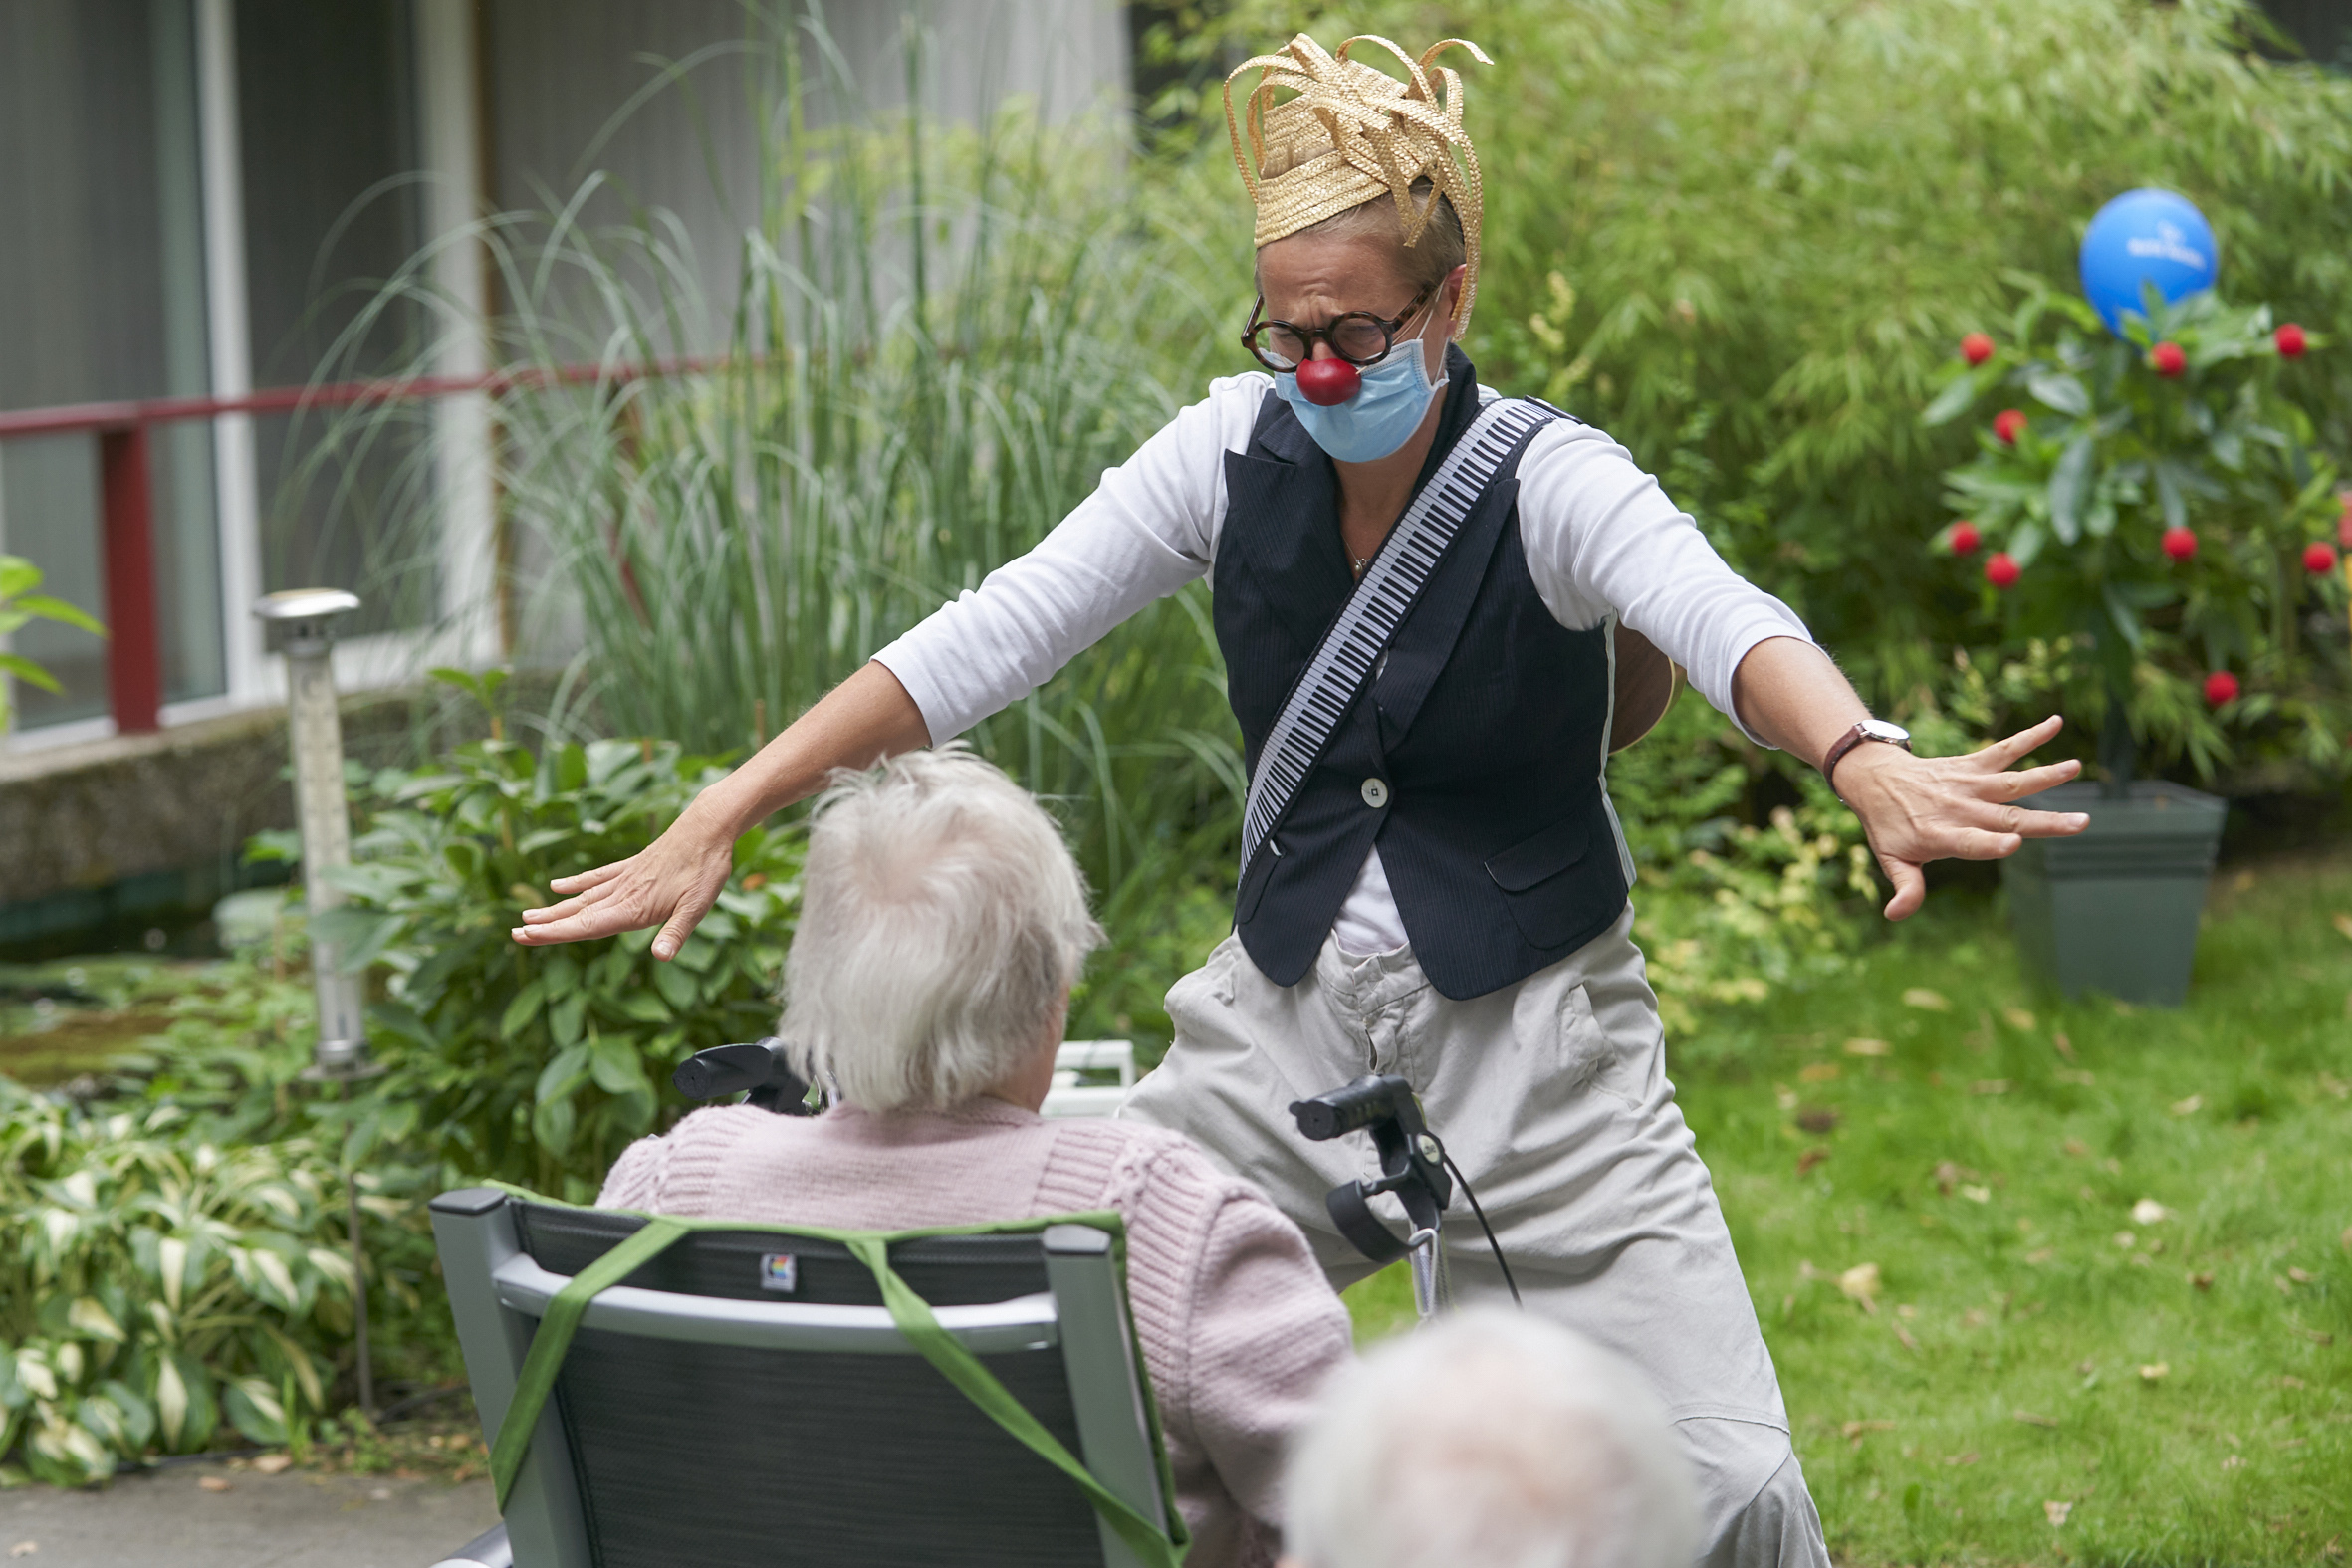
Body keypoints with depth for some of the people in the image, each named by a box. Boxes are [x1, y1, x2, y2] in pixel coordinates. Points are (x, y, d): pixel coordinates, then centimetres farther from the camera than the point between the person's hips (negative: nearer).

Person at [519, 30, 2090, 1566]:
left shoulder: (1549, 483, -16)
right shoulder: (1236, 450, -4)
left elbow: (1726, 621, -36)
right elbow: (989, 638, -6)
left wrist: (1868, 761, -59)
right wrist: (719, 821, -13)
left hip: (1530, 1039, -3)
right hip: (1283, 1024, 3)